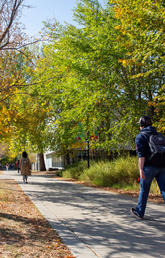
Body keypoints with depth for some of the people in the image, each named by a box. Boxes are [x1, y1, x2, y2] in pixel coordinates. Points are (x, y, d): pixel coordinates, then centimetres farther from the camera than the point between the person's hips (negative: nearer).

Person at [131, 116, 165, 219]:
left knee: (144, 190, 10)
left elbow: (141, 154, -13)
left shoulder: (140, 137, -2)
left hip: (149, 167, -4)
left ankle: (140, 212, 25)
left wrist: (141, 169, -17)